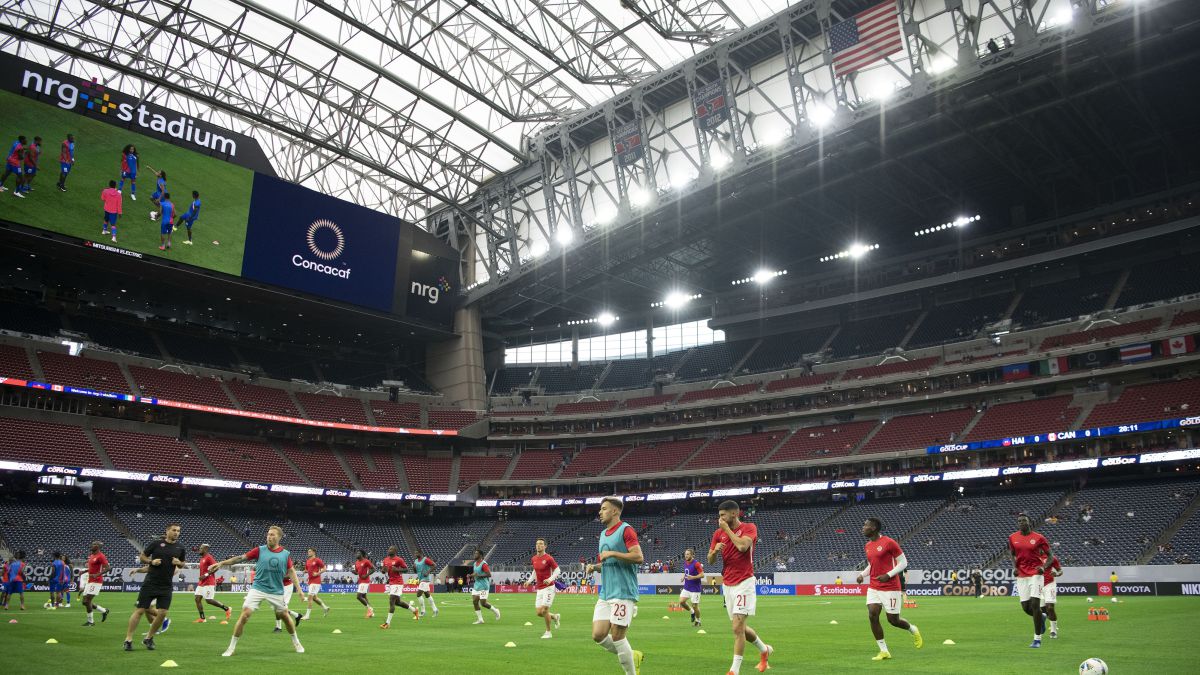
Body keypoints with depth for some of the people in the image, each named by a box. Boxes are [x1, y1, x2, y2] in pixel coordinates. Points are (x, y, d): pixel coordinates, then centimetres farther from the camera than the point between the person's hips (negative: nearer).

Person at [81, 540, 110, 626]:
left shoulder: (101, 556, -14)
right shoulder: (91, 556, 14)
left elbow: (108, 568, -20)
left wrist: (97, 575, -29)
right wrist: (84, 571, 14)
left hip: (96, 582, -9)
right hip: (89, 581, 9)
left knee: (87, 601, -10)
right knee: (85, 602, 9)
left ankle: (90, 621, 3)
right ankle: (104, 611, 23)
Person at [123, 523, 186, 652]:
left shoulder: (180, 549, 5)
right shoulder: (156, 544, -3)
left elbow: (182, 564, 18)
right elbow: (141, 556, 6)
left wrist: (179, 563, -5)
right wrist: (151, 561, -12)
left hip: (166, 586, 2)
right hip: (150, 583, -2)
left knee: (162, 613, -4)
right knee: (140, 610, -2)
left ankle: (149, 638, 17)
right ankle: (128, 640, 11)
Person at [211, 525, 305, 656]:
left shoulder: (285, 554, 0)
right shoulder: (260, 550, -4)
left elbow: (291, 572, 4)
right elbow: (240, 558, -6)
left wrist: (299, 589, -3)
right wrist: (221, 563, -13)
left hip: (276, 591, 1)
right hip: (258, 589, -1)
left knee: (285, 616, 10)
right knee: (244, 615, -13)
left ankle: (296, 642, 32)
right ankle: (231, 647, 2)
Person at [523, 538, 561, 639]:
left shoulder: (548, 558, -12)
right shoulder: (534, 559, 7)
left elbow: (557, 570, -7)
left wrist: (550, 579, -22)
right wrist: (529, 581, 10)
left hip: (548, 587, -6)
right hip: (539, 589, 6)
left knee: (544, 610, -11)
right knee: (539, 612, 3)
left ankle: (548, 632, 9)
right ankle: (555, 617, 31)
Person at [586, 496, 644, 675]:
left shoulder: (625, 530, -9)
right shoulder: (603, 534, 17)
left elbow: (639, 557, -20)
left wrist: (612, 553, -19)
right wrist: (594, 566, 7)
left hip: (623, 593, -8)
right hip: (605, 593, 8)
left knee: (617, 636, -7)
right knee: (598, 635, 1)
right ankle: (632, 657, 21)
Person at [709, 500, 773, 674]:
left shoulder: (749, 527, -6)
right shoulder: (718, 533, 9)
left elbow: (742, 546, -25)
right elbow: (710, 560, 9)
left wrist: (726, 528, -15)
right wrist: (715, 550, -13)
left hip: (744, 583, -6)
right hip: (727, 584, 6)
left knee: (738, 628, -13)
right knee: (740, 627, 13)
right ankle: (764, 649, 38)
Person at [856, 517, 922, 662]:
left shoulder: (889, 542, -12)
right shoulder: (867, 546, 10)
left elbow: (903, 562, -9)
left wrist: (888, 575, -19)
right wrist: (862, 575, 6)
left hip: (890, 588, -6)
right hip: (873, 588, 6)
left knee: (893, 620, 1)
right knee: (872, 616, -9)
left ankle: (913, 630, 34)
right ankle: (884, 651, 2)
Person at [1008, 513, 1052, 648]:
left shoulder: (1038, 538, -5)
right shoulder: (1012, 538, 5)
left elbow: (1050, 555, 3)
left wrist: (1044, 567, -13)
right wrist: (1015, 567, 3)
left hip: (1035, 574, -4)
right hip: (1021, 576, 4)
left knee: (1035, 605, -11)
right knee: (1026, 607, 4)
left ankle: (1037, 639, 0)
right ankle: (1041, 618, 39)